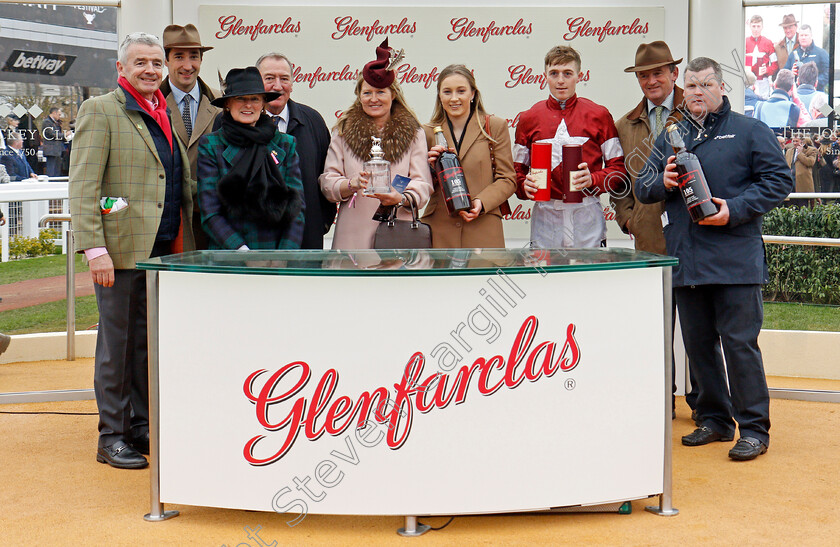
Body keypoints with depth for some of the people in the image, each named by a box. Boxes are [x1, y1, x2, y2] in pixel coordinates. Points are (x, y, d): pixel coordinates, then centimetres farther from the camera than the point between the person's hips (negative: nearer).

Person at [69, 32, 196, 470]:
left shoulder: (169, 115, 17)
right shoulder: (99, 110, -3)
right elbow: (83, 185, -10)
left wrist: (184, 245, 15)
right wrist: (94, 247, -19)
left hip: (166, 250, 6)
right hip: (122, 251, -6)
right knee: (118, 344, 1)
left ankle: (144, 428, 23)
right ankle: (112, 437, 12)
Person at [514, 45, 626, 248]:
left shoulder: (598, 115, 5)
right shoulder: (529, 118, 9)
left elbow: (618, 167, 5)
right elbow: (517, 169, 13)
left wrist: (593, 179, -14)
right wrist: (525, 186, -9)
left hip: (587, 218, -1)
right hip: (545, 215, 1)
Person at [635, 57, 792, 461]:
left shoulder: (749, 131, 4)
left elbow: (779, 180, -2)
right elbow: (641, 186, 19)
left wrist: (734, 210, -14)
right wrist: (662, 182, -4)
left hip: (735, 257, -5)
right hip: (686, 258, 5)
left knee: (739, 341, -6)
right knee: (698, 343, 10)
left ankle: (754, 428, 3)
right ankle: (713, 419, 23)